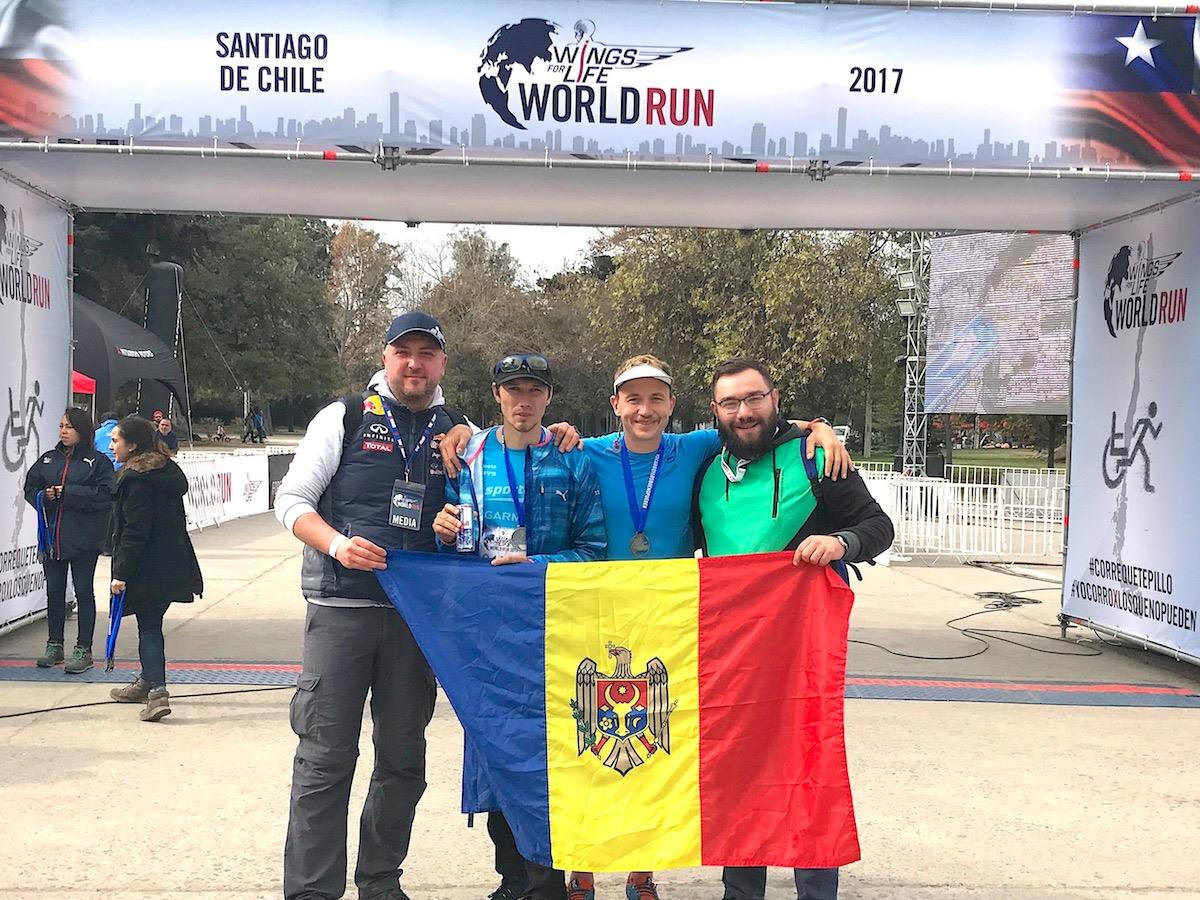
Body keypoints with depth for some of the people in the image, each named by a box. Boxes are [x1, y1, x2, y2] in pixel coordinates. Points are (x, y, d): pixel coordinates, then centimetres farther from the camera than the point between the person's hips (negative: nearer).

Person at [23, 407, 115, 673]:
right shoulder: (48, 459, 12)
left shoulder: (99, 461, -4)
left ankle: (83, 649, 8)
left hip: (84, 538, -5)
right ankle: (55, 645, 24)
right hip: (51, 536, 5)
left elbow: (105, 495, -14)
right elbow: (30, 488, 13)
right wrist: (44, 496, -8)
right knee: (54, 592, 12)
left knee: (83, 592, 1)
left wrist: (68, 492, -18)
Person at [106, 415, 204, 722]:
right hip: (171, 566, 9)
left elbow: (134, 532, -20)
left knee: (148, 628, -3)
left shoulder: (136, 479, -17)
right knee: (151, 624, 20)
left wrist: (121, 573, -16)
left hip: (148, 569, -9)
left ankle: (157, 691, -8)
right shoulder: (167, 472, 11)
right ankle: (147, 682, 33)